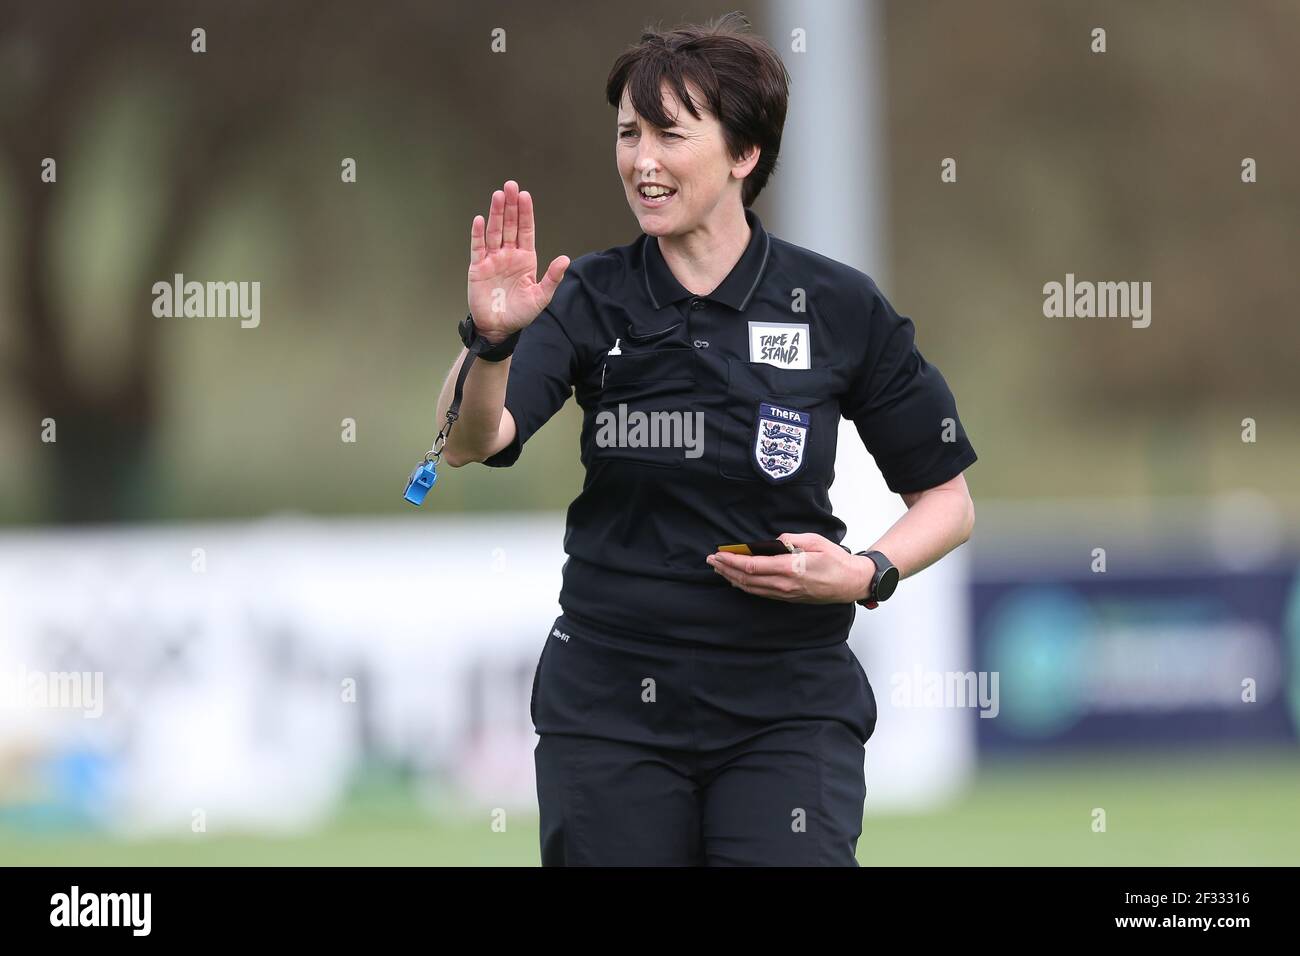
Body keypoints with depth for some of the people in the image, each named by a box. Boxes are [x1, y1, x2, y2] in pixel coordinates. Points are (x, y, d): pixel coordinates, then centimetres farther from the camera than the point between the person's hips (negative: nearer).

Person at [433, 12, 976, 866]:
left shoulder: (837, 307, -2)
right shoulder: (591, 300, -1)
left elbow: (947, 500, 6)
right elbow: (470, 442, -18)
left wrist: (867, 574, -13)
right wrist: (491, 340, -37)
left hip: (786, 707, -1)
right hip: (610, 704, 1)